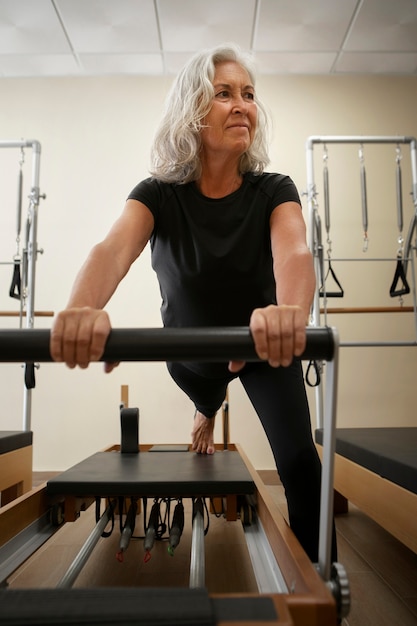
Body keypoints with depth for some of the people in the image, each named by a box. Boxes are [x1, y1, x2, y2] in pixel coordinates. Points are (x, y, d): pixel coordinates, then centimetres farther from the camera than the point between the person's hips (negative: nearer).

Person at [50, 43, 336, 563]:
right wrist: (83, 309, -65)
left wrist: (290, 311, -67)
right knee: (205, 397, 32)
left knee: (299, 461, -11)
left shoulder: (273, 191, -22)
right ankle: (208, 411, 73)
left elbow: (293, 252, -43)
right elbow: (113, 249, -42)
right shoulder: (159, 194, -22)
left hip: (263, 345, -1)